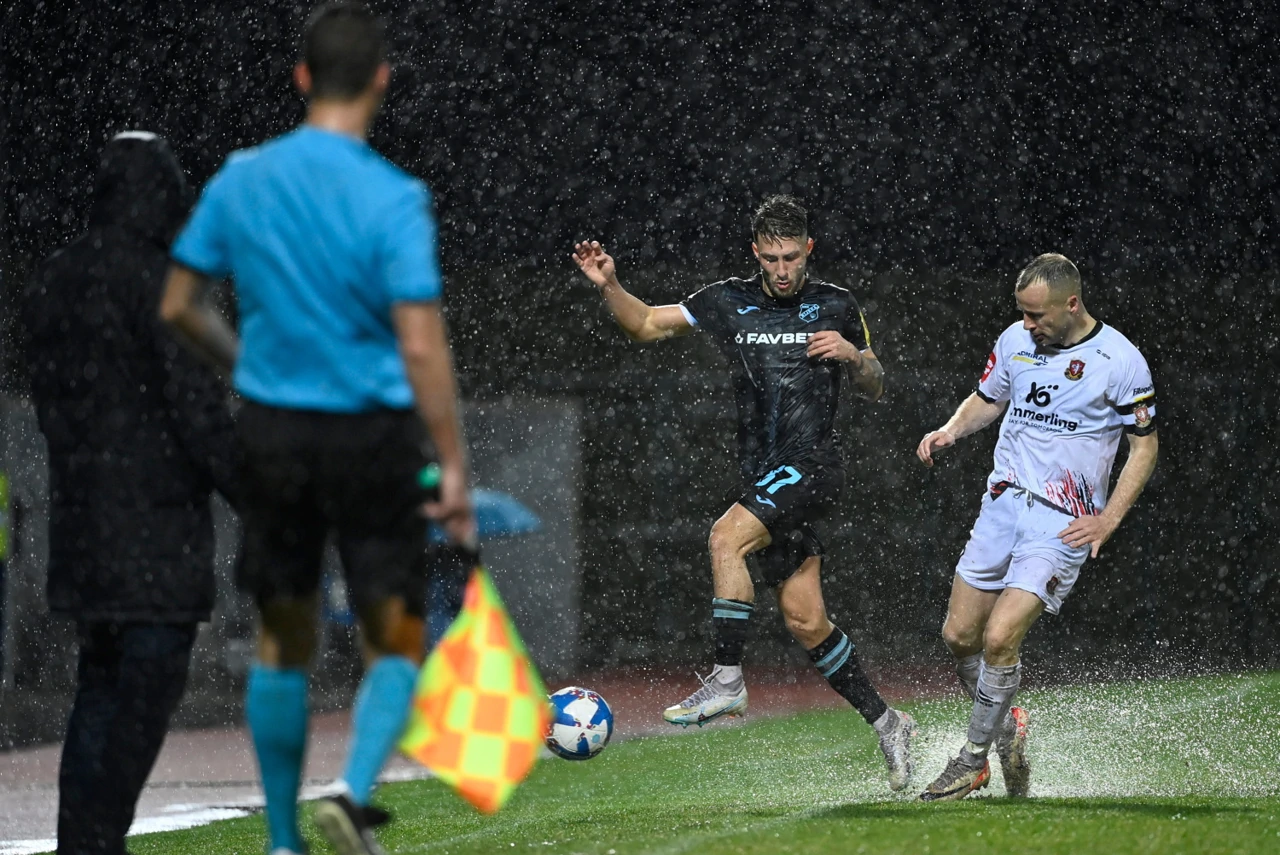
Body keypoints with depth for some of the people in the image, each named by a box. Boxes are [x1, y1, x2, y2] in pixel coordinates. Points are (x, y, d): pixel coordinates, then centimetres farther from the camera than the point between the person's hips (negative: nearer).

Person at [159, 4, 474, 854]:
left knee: (283, 640, 16)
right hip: (371, 434, -4)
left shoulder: (240, 180, -1)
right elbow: (422, 347, -19)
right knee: (394, 642, 6)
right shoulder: (392, 199, -14)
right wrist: (455, 467, -14)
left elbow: (180, 305, 7)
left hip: (272, 430, 4)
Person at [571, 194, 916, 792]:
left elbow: (874, 388, 13)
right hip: (763, 474, 4)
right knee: (805, 620, 2)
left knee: (727, 537, -27)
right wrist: (609, 287, -4)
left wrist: (851, 355, -8)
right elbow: (647, 325, 13)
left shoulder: (836, 307, 4)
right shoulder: (729, 302, 8)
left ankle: (727, 681, -24)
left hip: (813, 464, -4)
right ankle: (885, 724, 14)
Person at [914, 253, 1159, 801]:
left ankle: (974, 758, 1)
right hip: (1004, 502, 6)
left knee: (1000, 638, -16)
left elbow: (1145, 446, -2)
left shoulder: (1120, 361, -10)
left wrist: (1107, 521, -11)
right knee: (959, 635, 4)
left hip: (1063, 523, -6)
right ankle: (1006, 727, 29)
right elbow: (987, 400, 20)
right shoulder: (1016, 340, 4)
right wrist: (950, 431, -1)